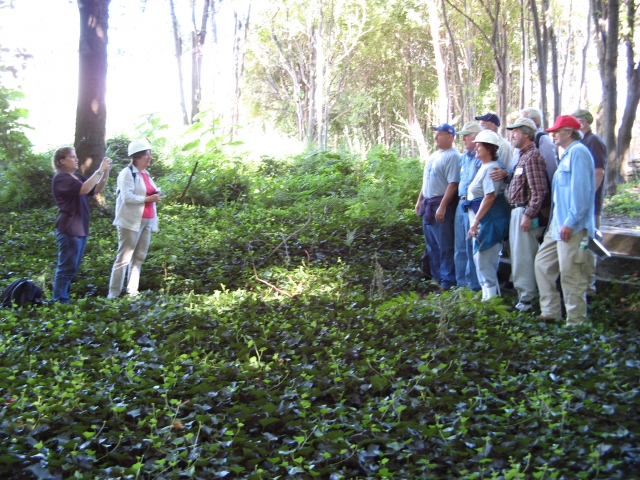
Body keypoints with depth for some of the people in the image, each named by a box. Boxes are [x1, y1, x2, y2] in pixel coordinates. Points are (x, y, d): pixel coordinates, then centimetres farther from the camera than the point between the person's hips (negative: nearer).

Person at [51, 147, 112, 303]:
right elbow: (84, 189, -26)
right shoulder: (61, 178, -11)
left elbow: (97, 190, 13)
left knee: (72, 268, 12)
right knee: (66, 268, -9)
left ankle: (64, 300, 17)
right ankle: (59, 302, -6)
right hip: (69, 229, -9)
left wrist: (106, 172, -1)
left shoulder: (77, 177, 16)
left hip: (80, 229, 9)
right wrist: (100, 170, -21)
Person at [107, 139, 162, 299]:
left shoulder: (146, 174, 17)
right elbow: (127, 197, -19)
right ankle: (113, 294, -2)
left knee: (139, 258, 9)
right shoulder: (127, 173, -9)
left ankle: (132, 292, 16)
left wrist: (156, 196, 5)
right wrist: (148, 199, -18)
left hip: (146, 221, 8)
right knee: (124, 258, -6)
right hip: (131, 221, -8)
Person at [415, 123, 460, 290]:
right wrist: (419, 200, 19)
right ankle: (436, 277, 24)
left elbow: (453, 184, -20)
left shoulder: (452, 156, -13)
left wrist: (442, 207, -24)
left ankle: (447, 281, 3)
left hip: (441, 205, -9)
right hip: (428, 204, 9)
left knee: (445, 246, -3)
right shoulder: (435, 155, 16)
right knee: (431, 245, 15)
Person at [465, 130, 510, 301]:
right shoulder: (484, 167, 15)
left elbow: (490, 197, -24)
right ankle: (489, 293, 23)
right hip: (483, 218, 10)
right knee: (480, 257, 15)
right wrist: (475, 221, 20)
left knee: (484, 258, -7)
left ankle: (490, 296, 0)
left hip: (489, 219, -10)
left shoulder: (491, 168, -16)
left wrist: (476, 221, -25)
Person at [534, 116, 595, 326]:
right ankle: (550, 312, 22)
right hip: (558, 223, 11)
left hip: (572, 226, -11)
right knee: (543, 263, 14)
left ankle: (575, 322, 3)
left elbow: (581, 190, -20)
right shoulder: (567, 154, 19)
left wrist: (571, 221, -21)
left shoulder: (578, 152, -12)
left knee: (570, 274, -6)